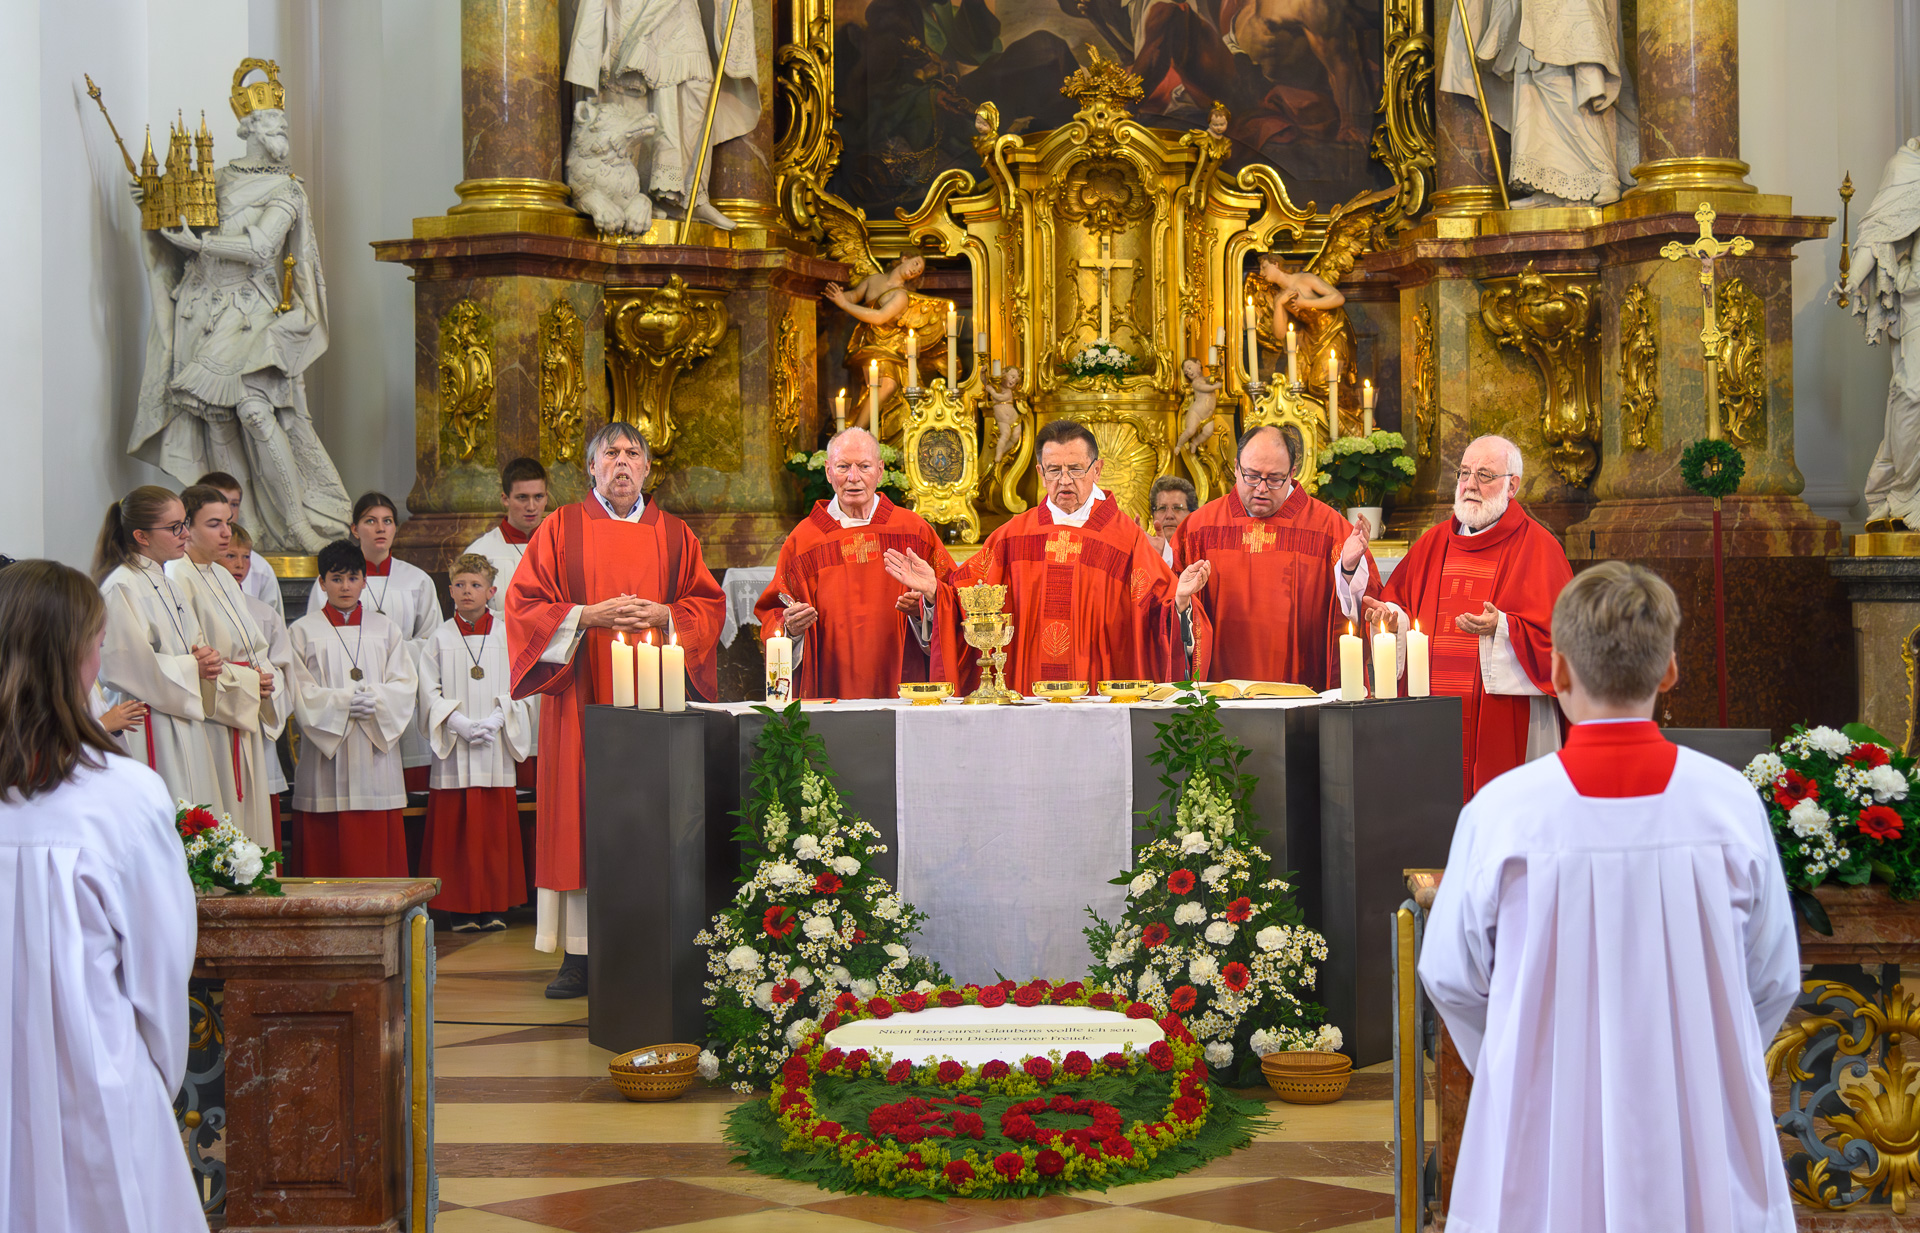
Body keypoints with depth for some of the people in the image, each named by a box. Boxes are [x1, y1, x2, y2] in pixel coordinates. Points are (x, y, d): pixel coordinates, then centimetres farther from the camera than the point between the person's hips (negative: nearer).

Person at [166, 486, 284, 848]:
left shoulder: (221, 576, 16)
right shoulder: (179, 579, -11)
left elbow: (254, 645, 20)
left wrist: (266, 678, 1)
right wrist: (246, 681, -14)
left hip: (245, 717, 9)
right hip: (212, 720, -9)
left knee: (249, 817, 10)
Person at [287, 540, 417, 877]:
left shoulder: (385, 629, 14)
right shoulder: (302, 631, 8)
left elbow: (405, 684, 5)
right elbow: (299, 692, -1)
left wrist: (375, 698, -14)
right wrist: (342, 701, -17)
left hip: (376, 751, 2)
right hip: (326, 754, -2)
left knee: (379, 850, -1)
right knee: (329, 855, -4)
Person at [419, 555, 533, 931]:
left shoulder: (506, 635, 6)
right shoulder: (440, 638, 6)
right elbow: (430, 693, 1)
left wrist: (495, 720, -13)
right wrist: (461, 724, -13)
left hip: (496, 748, 0)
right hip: (454, 750, 0)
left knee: (496, 827, 1)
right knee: (454, 828, -1)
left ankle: (494, 906, 8)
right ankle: (461, 908, 5)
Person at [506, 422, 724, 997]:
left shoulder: (673, 535, 13)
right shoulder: (562, 528, 7)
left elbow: (709, 604, 11)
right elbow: (523, 604, 2)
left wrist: (666, 617, -9)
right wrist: (588, 616, -12)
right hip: (583, 697, -1)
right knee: (582, 817, -5)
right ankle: (580, 955, -3)